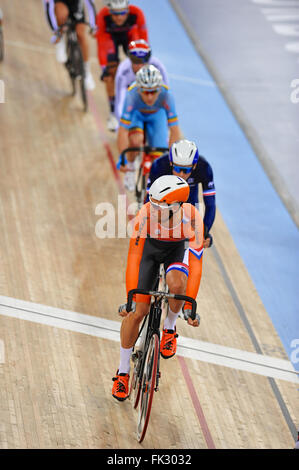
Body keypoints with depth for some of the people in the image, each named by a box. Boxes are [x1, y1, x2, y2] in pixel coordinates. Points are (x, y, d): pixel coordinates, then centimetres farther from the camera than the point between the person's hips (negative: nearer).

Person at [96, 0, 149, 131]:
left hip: (129, 34, 1)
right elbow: (101, 44, -34)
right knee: (111, 72, -17)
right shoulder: (102, 16, -38)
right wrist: (103, 68, -38)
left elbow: (143, 38, -29)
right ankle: (113, 113, -4)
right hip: (110, 36, -1)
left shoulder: (136, 13, -37)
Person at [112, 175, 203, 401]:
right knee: (136, 312, -7)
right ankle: (123, 372, 11)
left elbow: (195, 265, -33)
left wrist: (189, 306, -35)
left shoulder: (192, 218, -37)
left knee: (177, 283, -34)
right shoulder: (146, 214, -36)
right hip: (150, 248, 0)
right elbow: (133, 257, -31)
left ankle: (170, 328, -1)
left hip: (178, 248, 0)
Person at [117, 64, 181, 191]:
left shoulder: (166, 95, -39)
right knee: (136, 140, -30)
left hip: (157, 114, 1)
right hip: (136, 114, -1)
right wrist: (122, 158, -39)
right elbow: (122, 131, -39)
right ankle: (130, 168, -1)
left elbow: (174, 129, -34)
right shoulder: (132, 95, -41)